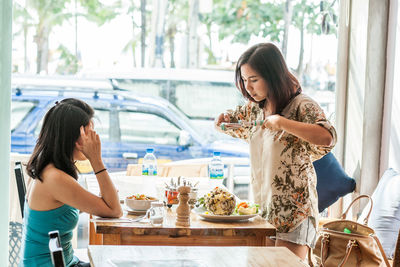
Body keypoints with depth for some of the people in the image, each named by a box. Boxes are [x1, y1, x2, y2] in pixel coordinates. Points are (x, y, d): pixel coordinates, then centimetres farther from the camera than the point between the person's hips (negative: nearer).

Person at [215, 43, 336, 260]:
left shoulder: (301, 106, -12)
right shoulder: (255, 108, 10)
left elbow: (327, 138, -30)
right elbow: (232, 123, 30)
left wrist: (281, 122, -29)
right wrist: (222, 120, 5)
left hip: (294, 212, -6)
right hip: (263, 208, 7)